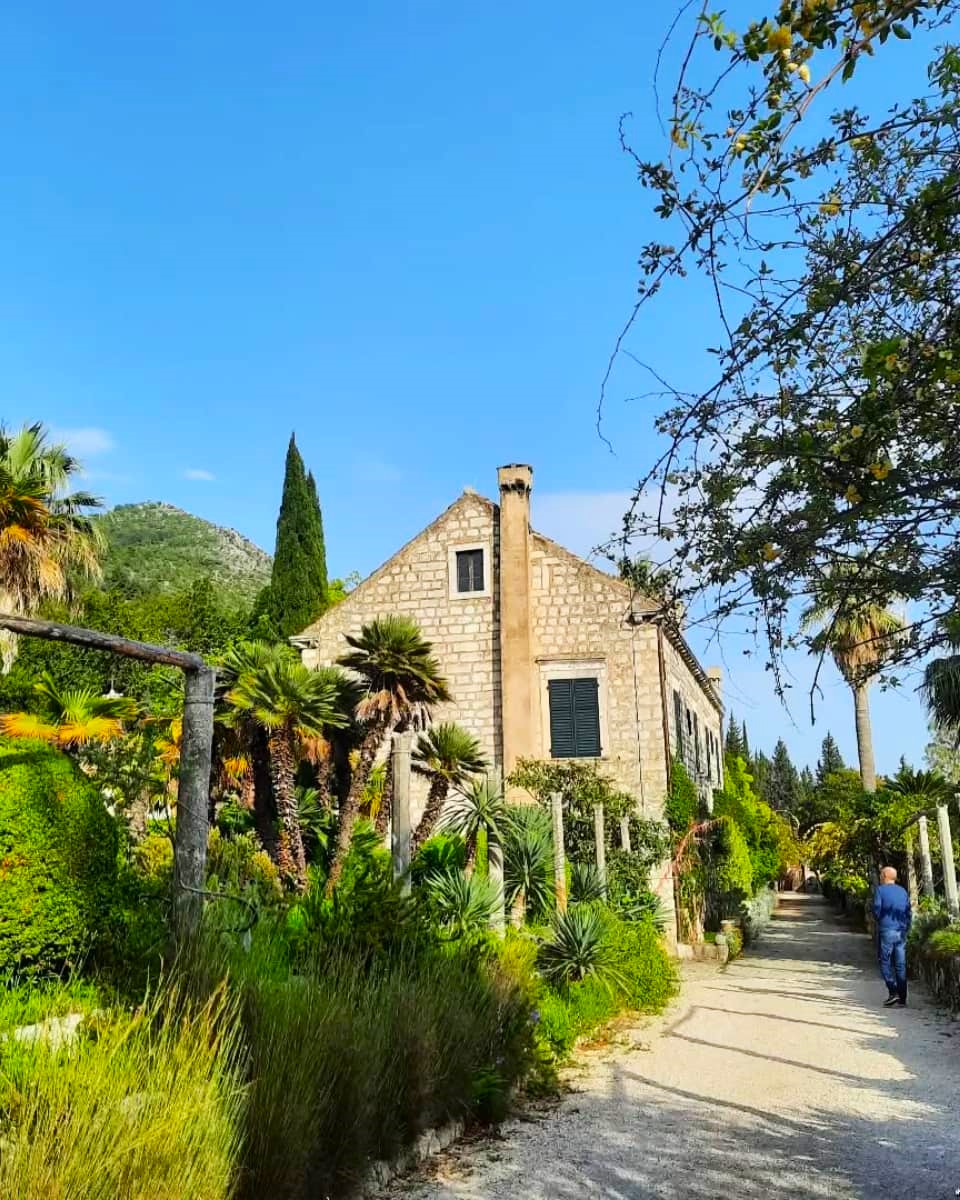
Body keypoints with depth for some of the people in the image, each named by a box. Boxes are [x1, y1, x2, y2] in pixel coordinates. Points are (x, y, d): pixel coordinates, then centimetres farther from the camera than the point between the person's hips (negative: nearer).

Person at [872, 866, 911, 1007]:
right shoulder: (903, 891, 11)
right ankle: (902, 999, 7)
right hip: (901, 932, 5)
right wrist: (906, 930, 16)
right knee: (900, 965, 6)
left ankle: (893, 992, -11)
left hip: (887, 931, -5)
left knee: (886, 963, 1)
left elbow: (877, 910, -9)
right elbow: (909, 913, 11)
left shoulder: (880, 890, -5)